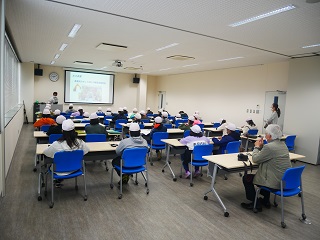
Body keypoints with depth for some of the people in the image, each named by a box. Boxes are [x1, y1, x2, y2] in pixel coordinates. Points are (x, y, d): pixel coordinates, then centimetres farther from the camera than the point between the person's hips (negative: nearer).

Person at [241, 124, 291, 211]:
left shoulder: (269, 147, -24)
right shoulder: (283, 144, 6)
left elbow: (255, 159, -13)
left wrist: (257, 147, 1)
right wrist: (261, 147, 6)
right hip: (286, 180, 10)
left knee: (246, 178, 5)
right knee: (264, 173, 36)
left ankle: (255, 203, 15)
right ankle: (266, 201, 39)